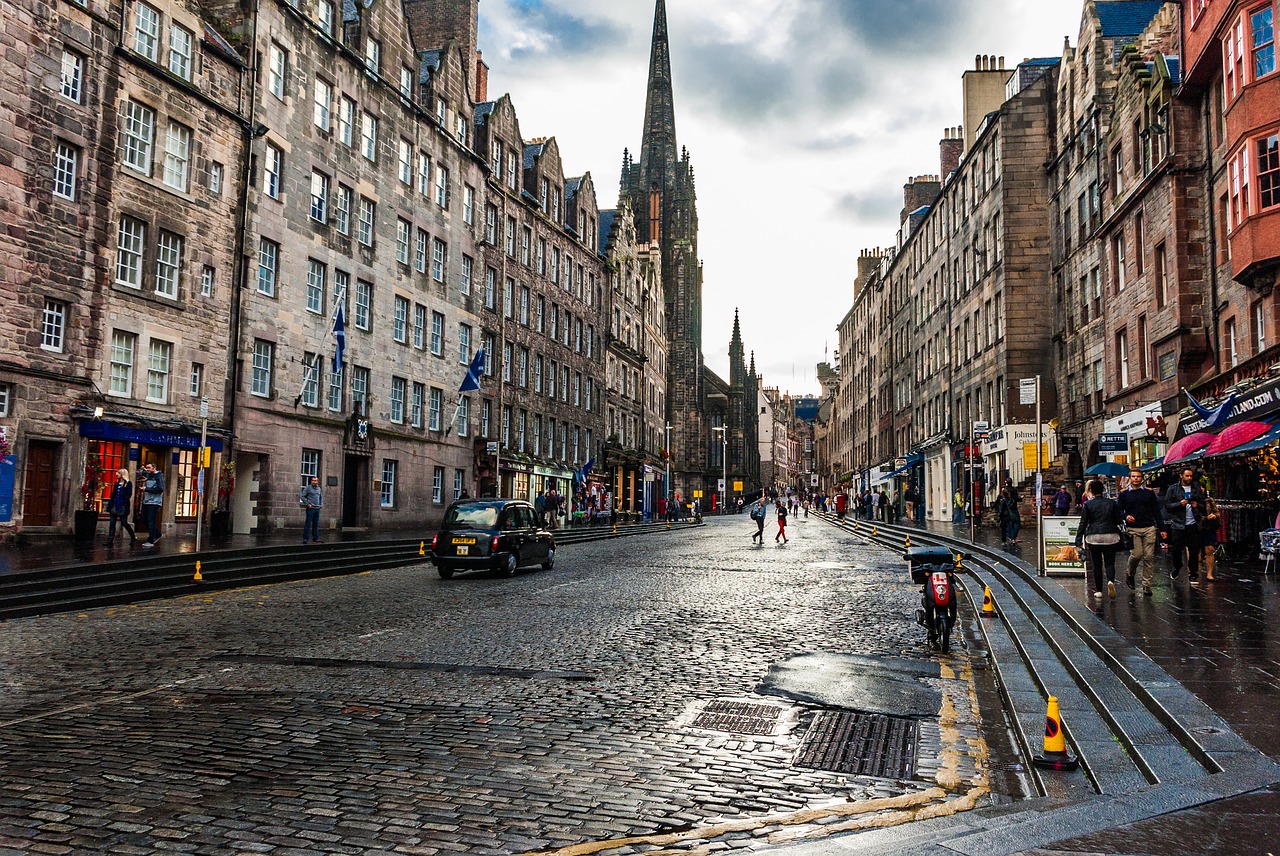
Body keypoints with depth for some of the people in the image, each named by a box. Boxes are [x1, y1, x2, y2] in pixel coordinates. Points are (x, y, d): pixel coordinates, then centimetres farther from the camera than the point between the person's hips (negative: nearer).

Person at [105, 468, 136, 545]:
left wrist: (124, 504, -19)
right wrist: (110, 504, 10)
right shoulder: (117, 483, 14)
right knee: (112, 523, 3)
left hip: (122, 506, -7)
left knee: (124, 523, -3)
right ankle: (110, 539, 5)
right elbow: (113, 494, 16)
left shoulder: (128, 484, -6)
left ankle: (134, 538, 12)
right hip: (114, 505, 7)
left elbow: (128, 495, -11)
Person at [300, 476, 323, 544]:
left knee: (316, 524, 9)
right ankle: (305, 538, -2)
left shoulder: (319, 488, 13)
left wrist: (321, 504, 10)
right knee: (308, 524, -5)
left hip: (317, 509, 6)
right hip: (311, 508, -6)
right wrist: (308, 504, -12)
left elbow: (321, 497, 24)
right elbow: (302, 496, -7)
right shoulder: (308, 488, -4)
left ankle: (315, 538, 15)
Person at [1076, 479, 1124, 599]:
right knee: (1110, 563, 6)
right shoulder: (1112, 503, 4)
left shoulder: (1088, 504, -2)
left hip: (1094, 537, -1)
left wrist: (1079, 540, -1)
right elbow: (1118, 520, 8)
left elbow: (1083, 523, -3)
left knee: (1096, 564, 7)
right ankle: (1110, 581, -22)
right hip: (1111, 536, 1)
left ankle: (1098, 590, 8)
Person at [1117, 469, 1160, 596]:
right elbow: (1119, 510, 9)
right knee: (1136, 555, -11)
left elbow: (1156, 511, 11)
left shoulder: (1149, 492, 9)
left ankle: (1146, 585, 5)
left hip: (1149, 529, 1)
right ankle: (1129, 574, 19)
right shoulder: (1124, 493, 7)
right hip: (1133, 529, -1)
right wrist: (1126, 516, -12)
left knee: (1149, 557, -2)